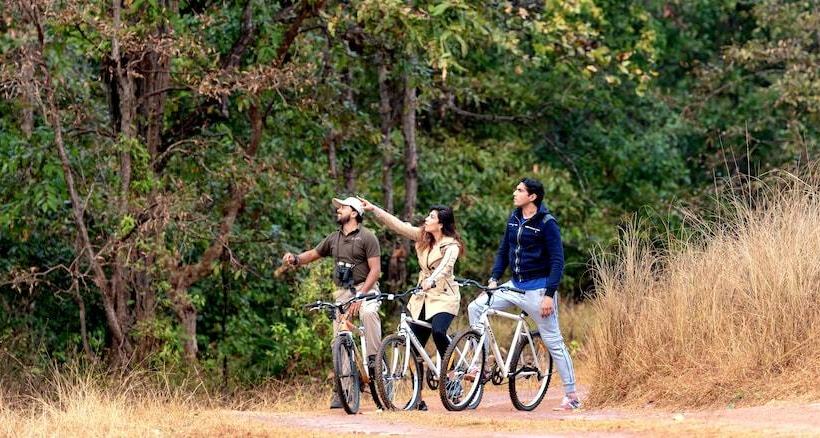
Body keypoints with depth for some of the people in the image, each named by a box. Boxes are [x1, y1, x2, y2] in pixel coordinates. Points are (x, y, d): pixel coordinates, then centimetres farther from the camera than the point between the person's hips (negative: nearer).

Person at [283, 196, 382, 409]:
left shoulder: (367, 237, -5)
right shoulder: (334, 238, 14)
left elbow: (375, 269, -11)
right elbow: (314, 254, 24)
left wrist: (360, 295, -21)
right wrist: (296, 259, 0)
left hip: (365, 288, -6)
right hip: (342, 292, 6)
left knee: (368, 312, -40)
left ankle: (374, 358, -30)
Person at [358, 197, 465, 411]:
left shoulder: (451, 245, -12)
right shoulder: (422, 237, 6)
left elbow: (445, 266, -31)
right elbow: (396, 224, 6)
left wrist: (432, 281, -50)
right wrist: (372, 209, -1)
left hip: (443, 296, -6)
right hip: (422, 295, 6)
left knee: (438, 331, -32)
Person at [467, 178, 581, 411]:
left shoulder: (547, 223, -12)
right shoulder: (514, 219, 8)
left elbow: (557, 260, -14)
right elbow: (503, 251, 16)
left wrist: (549, 295, -20)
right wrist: (493, 279, 3)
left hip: (538, 288, -7)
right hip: (515, 286, 7)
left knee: (553, 341, -3)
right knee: (475, 307, -6)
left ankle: (571, 396, 2)